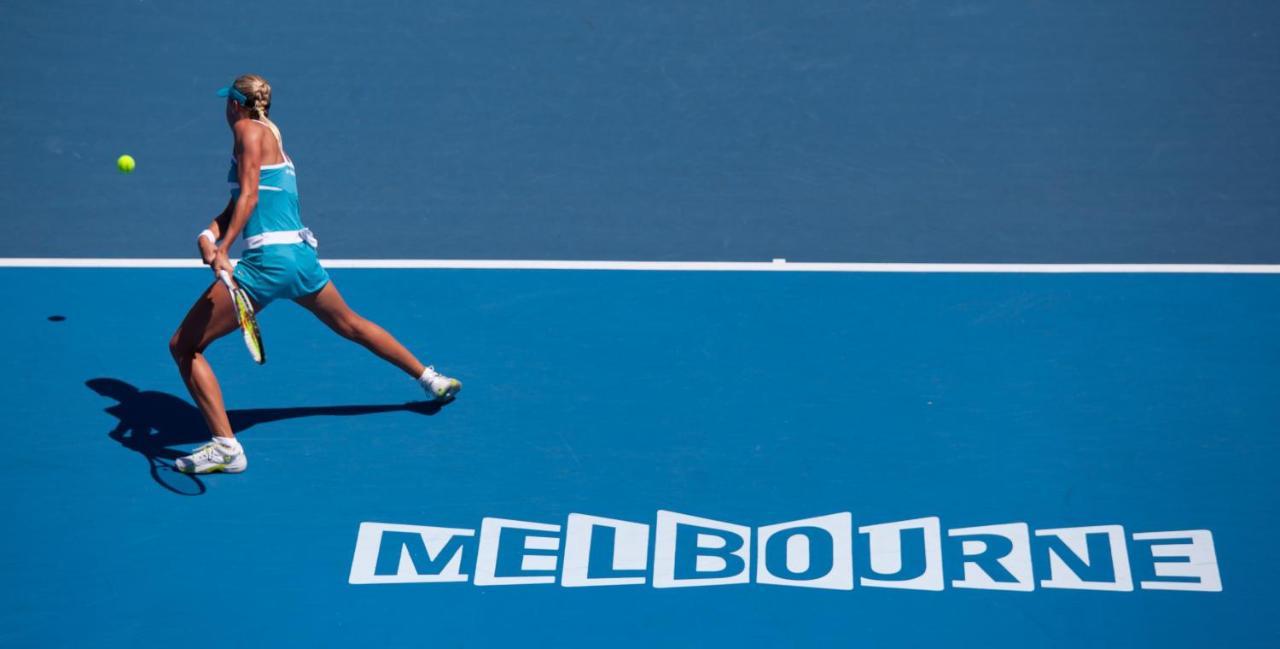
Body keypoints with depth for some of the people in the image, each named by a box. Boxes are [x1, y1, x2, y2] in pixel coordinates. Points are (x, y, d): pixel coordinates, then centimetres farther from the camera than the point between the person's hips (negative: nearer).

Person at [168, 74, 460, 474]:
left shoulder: (249, 129, -2)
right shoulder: (271, 136, 22)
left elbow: (248, 196, -16)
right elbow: (236, 205, 16)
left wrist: (222, 250, -24)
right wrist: (210, 235, 0)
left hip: (265, 259, -9)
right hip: (302, 256, 9)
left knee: (183, 346, -2)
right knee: (349, 324, 32)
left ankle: (225, 447, -11)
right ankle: (430, 379, 44)